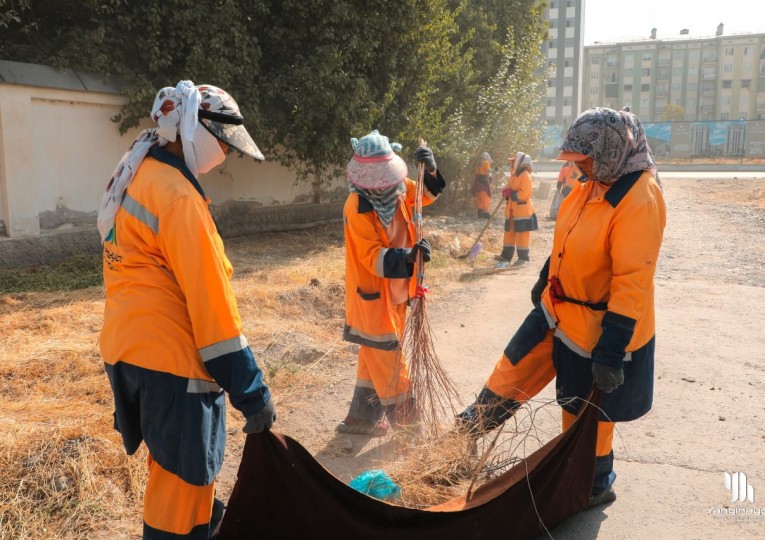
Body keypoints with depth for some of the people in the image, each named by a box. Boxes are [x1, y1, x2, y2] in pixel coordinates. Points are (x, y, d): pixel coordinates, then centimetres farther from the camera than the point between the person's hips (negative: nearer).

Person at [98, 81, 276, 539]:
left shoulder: (134, 177, 11)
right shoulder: (177, 195, -19)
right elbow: (210, 299, -23)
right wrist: (252, 392, -19)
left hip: (128, 347, 10)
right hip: (169, 356, -10)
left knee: (176, 465, 26)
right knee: (183, 474, 5)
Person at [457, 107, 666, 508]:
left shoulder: (639, 200, -27)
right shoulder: (595, 183, 0)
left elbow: (632, 282, -29)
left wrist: (611, 351, -28)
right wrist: (545, 282, 23)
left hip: (598, 328, -8)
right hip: (558, 310, 8)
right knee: (517, 365, 20)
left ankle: (593, 486, 35)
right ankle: (479, 420, 43)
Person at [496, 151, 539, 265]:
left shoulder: (526, 176, -15)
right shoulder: (514, 174, 14)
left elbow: (524, 194, -23)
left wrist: (510, 193, -18)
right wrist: (506, 191, 2)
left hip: (522, 210, -10)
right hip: (512, 210, 10)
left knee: (522, 234, -4)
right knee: (509, 232, 15)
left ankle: (523, 257, 3)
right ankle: (506, 255, 24)